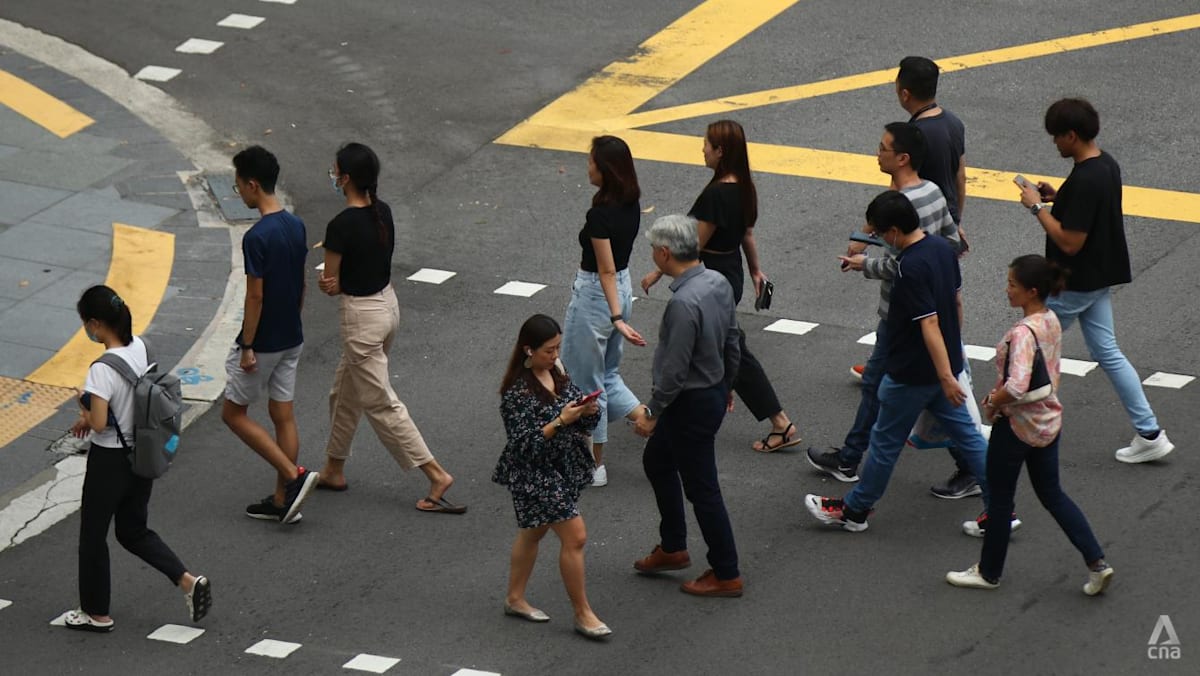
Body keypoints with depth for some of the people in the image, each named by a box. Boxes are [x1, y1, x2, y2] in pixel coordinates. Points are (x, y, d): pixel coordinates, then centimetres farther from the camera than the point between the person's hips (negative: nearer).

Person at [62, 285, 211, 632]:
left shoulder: (102, 369, -27)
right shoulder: (138, 347, -3)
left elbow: (99, 423, -28)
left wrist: (85, 416, -5)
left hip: (109, 461, -8)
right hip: (142, 456, 8)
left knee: (93, 535, 13)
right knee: (134, 531, 22)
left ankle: (97, 613, 25)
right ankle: (187, 580, 7)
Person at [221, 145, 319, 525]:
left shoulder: (257, 237, -23)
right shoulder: (296, 226, 3)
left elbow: (255, 297, -21)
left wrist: (247, 347, -14)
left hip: (263, 343, -8)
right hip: (291, 339, 8)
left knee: (233, 413, 6)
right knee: (283, 416, 12)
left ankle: (293, 476, -4)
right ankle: (283, 501, 16)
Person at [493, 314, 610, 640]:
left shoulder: (556, 375, 3)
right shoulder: (517, 392, -21)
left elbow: (586, 423, 8)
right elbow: (524, 444, -23)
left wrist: (589, 410, -14)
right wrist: (560, 422, -29)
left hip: (562, 470, 8)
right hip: (535, 475, -8)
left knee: (533, 532, 21)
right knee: (575, 537, -7)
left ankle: (515, 598, 36)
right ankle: (583, 614, 3)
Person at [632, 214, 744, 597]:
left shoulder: (684, 303, -31)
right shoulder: (718, 283, -3)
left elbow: (675, 369, -27)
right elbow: (732, 342, 9)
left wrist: (652, 412, -14)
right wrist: (726, 386, 24)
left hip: (691, 406, -10)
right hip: (714, 392, 10)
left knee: (701, 490, 4)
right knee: (656, 461, 26)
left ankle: (726, 575, 16)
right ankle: (672, 548, 37)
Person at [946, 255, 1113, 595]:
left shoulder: (1023, 333, -27)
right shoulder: (1051, 321, 0)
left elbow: (1016, 386, -37)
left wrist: (993, 404, -18)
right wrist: (998, 395, 7)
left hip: (1016, 425, -8)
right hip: (1049, 422, 8)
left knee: (1000, 498, 10)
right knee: (1052, 494, 18)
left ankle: (989, 571, 25)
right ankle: (1096, 562, 12)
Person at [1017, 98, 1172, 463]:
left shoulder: (1084, 180, -27)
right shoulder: (1107, 165, 4)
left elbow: (1070, 242, -27)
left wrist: (1038, 208, -18)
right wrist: (1056, 198, 7)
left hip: (1074, 284, -10)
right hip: (1099, 278, 10)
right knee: (1107, 353, 12)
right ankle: (1149, 434, 10)